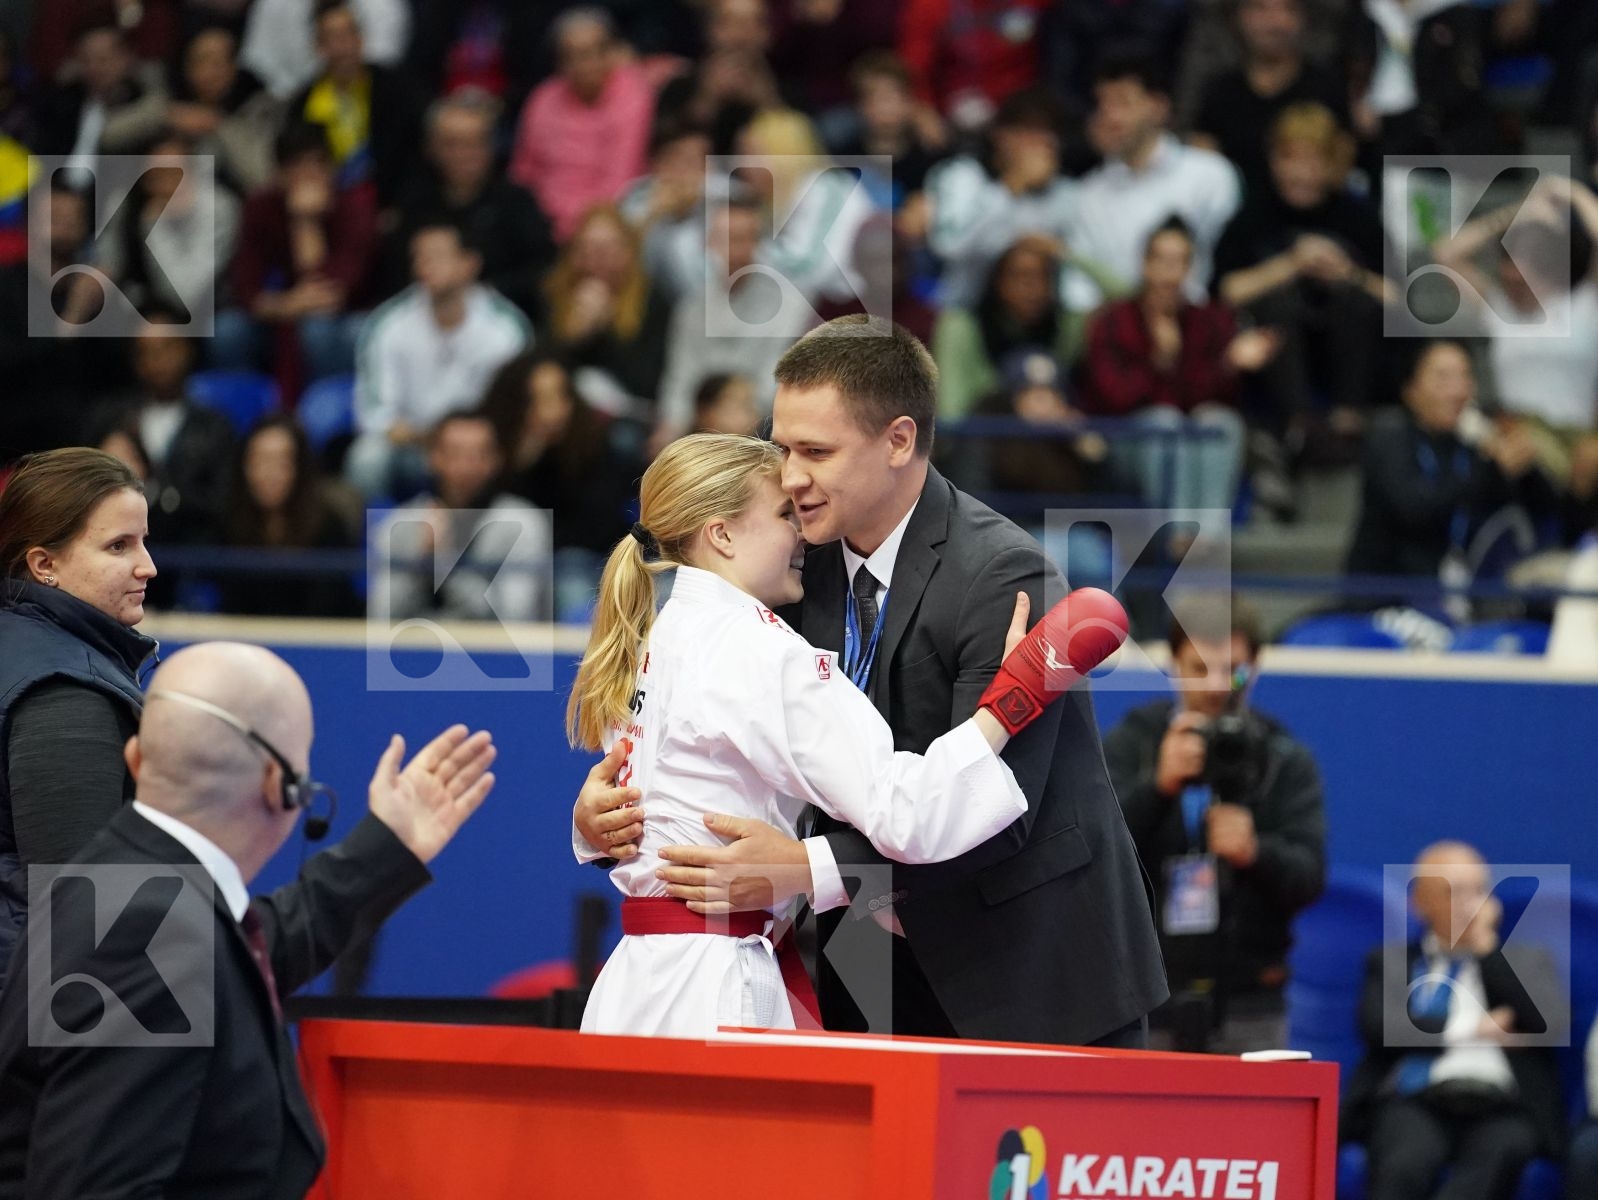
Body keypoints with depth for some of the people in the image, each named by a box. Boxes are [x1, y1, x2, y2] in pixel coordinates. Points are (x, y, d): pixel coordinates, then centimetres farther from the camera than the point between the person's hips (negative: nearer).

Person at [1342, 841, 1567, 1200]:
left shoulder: (1527, 961, 25)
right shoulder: (1392, 961, 23)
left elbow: (1551, 1025, 4)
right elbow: (1379, 1026, 2)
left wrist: (1487, 947, 8)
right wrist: (1469, 1031, -1)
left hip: (1501, 1106, 1)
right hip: (1417, 1102, -1)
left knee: (1499, 1151, -37)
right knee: (1402, 1167, -36)